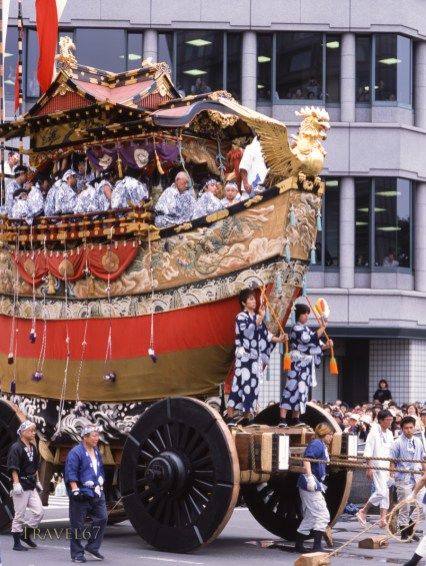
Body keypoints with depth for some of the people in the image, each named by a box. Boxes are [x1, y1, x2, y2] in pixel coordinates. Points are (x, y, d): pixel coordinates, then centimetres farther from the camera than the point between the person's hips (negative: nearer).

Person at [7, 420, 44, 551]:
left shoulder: (33, 447, 14)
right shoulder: (16, 447, -10)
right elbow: (13, 468, -15)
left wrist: (37, 482, 20)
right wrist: (16, 483, -20)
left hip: (31, 486, 8)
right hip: (20, 486, -8)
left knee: (39, 512, 1)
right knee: (19, 515, -2)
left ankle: (26, 535, 18)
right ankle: (16, 543, 7)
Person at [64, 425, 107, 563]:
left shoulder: (97, 453, 14)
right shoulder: (75, 453, -12)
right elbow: (71, 473, -16)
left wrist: (100, 486, 23)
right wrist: (75, 490, -22)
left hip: (96, 493, 8)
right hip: (81, 494, -8)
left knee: (102, 518, 0)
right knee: (77, 525, -1)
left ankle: (92, 548, 12)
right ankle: (77, 553, 6)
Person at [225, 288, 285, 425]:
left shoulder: (257, 317, 15)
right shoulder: (241, 317, -6)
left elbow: (264, 334, 14)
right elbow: (248, 332, -23)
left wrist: (278, 339, 0)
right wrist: (260, 318, -25)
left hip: (255, 357, 7)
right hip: (244, 357, -7)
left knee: (252, 386, 5)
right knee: (240, 384, -10)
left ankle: (246, 417, 9)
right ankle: (229, 416, -8)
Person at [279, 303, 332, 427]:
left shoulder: (306, 329, 17)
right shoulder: (297, 328, -10)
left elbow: (314, 345, 18)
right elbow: (310, 339, -20)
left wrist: (326, 345, 1)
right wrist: (322, 328, -12)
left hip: (305, 366, 9)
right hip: (297, 364, -9)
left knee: (301, 390, 8)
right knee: (292, 389, -12)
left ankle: (295, 419, 12)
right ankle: (282, 419, -16)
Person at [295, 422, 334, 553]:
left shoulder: (322, 446, 18)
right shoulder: (316, 444, -12)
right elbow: (307, 459, -26)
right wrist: (309, 477, -34)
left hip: (315, 485, 11)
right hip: (311, 484, -11)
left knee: (310, 517, 15)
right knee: (322, 515, -9)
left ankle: (298, 545, 20)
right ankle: (317, 547, -10)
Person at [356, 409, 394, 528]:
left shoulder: (389, 434, 12)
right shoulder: (374, 432, -10)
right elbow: (368, 453, -12)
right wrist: (369, 468, -17)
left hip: (386, 467, 8)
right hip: (376, 466, -8)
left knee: (385, 493, 7)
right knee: (381, 491, -14)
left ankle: (383, 519, 10)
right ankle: (363, 512, 1)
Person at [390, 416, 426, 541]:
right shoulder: (397, 443, -4)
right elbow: (392, 461, -3)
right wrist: (392, 476, -10)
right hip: (403, 478, -4)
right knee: (404, 507, 1)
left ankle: (411, 525, 14)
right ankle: (404, 532, 11)